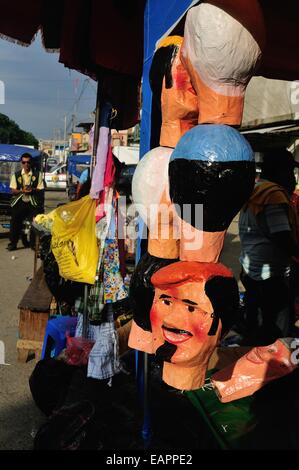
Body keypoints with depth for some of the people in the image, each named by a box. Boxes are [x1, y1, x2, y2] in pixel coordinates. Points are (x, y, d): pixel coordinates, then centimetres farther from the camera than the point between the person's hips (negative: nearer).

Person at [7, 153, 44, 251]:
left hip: (33, 203, -1)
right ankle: (13, 242, 15)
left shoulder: (37, 174, 2)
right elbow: (13, 190, 4)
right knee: (15, 222, 2)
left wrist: (33, 190, -19)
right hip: (19, 202, 1)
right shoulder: (16, 175, 5)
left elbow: (40, 190, 1)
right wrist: (21, 190, -15)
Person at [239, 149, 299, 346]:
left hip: (251, 270, 10)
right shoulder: (274, 193, -17)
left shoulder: (253, 191, 13)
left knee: (255, 328, 20)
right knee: (277, 332, 1)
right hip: (271, 276, -10)